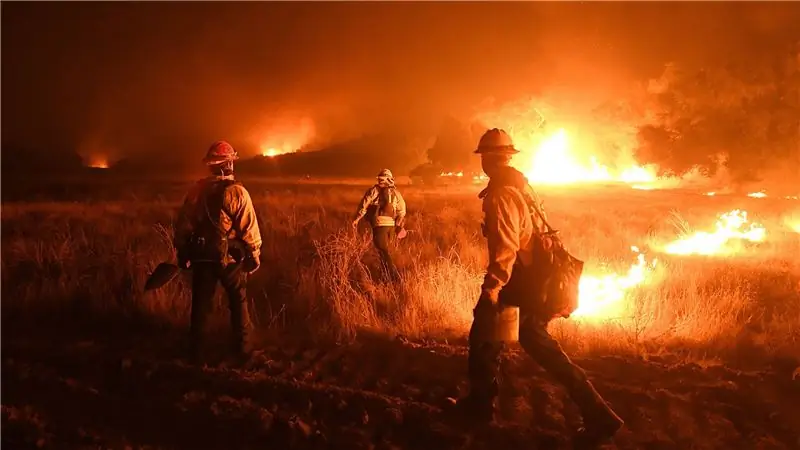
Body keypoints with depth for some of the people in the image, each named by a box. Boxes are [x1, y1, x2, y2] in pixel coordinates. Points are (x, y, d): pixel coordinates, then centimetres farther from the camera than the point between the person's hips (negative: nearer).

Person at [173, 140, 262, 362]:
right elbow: (249, 228, -15)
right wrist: (254, 255, -4)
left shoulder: (197, 190, -1)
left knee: (201, 303, 13)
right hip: (229, 257, -3)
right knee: (238, 301, 14)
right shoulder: (237, 192, -14)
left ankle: (196, 349, 19)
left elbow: (183, 223, 4)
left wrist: (182, 252, 14)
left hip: (202, 256, 3)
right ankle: (241, 345, 20)